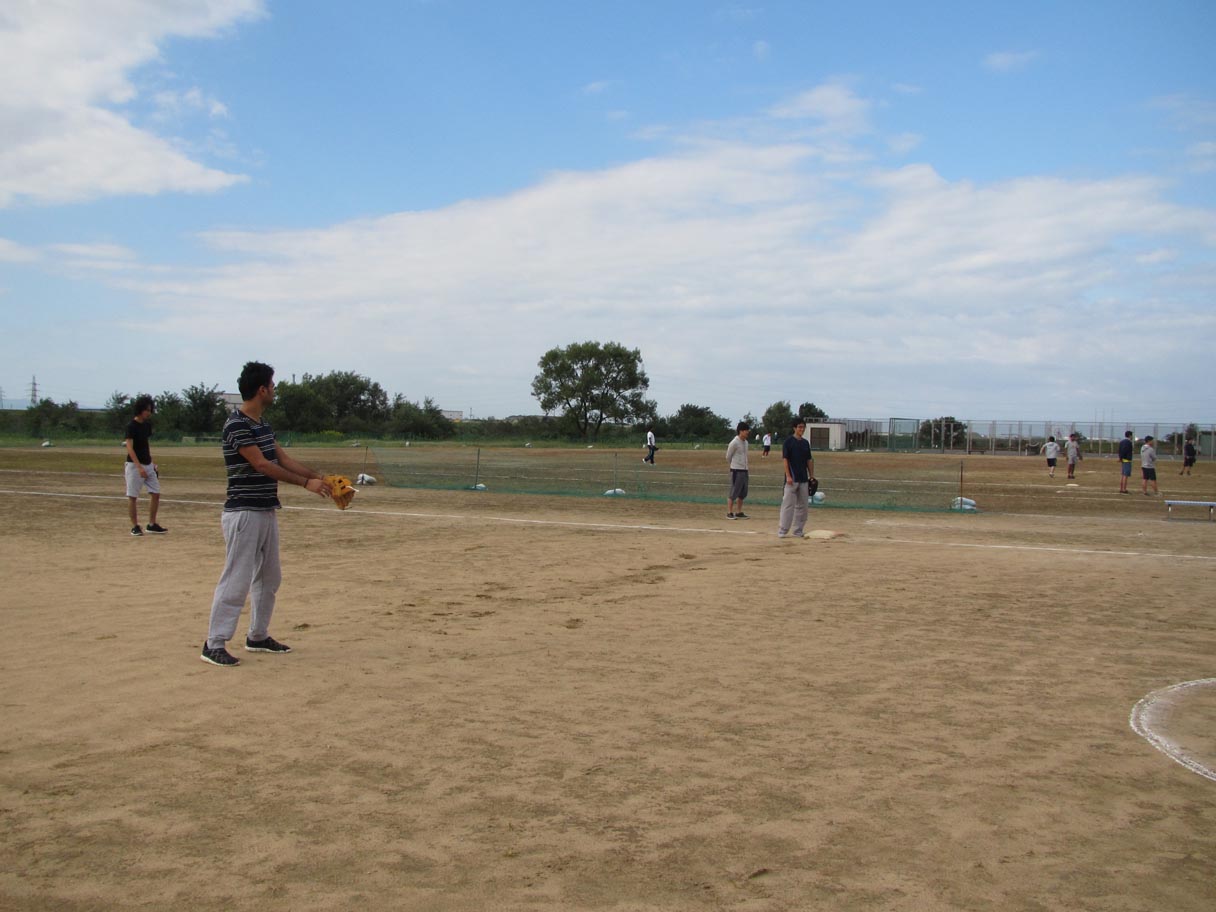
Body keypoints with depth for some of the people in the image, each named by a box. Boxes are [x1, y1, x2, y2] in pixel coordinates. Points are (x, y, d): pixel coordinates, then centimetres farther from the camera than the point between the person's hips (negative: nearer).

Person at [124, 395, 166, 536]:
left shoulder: (147, 424, 8)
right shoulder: (131, 426, -14)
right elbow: (129, 448, -19)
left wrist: (151, 461, 14)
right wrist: (139, 467, -26)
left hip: (148, 465, 8)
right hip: (134, 465, -8)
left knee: (155, 493, 6)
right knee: (132, 496, 0)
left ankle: (152, 524, 14)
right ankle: (135, 526, 7)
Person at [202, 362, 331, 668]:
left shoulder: (264, 424, 13)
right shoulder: (237, 425, -16)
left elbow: (283, 459, 12)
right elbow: (262, 465, -21)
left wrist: (321, 477, 3)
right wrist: (306, 483, -20)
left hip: (267, 512, 10)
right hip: (244, 513, -10)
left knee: (269, 578, 16)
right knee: (236, 580, -8)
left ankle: (258, 636, 27)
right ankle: (214, 644, 0)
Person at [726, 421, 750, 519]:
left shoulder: (745, 442, 11)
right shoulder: (734, 443, -14)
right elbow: (728, 457, -5)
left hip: (744, 470, 8)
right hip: (736, 470, -8)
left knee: (743, 493, 11)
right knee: (734, 492, -4)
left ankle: (739, 512, 19)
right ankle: (729, 513, 3)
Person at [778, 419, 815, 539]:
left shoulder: (806, 442, 13)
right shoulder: (788, 441, -5)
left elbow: (809, 460, 16)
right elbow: (785, 459, -9)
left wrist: (812, 476, 11)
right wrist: (788, 476, -16)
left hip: (804, 479, 6)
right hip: (792, 479, -6)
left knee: (802, 506, 8)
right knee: (788, 505, -9)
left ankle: (798, 531, 15)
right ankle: (782, 530, -6)